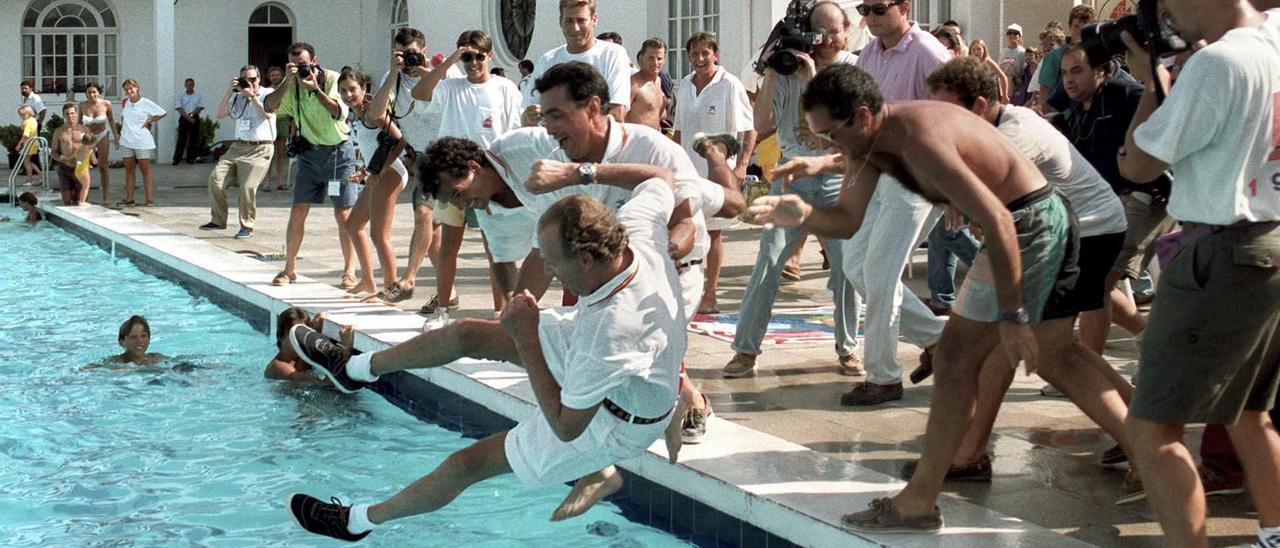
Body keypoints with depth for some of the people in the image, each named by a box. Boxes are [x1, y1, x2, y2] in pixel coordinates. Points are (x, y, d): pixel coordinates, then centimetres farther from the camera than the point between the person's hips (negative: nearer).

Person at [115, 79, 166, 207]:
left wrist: (149, 121, -4)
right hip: (127, 141, 5)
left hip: (142, 141, -5)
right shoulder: (125, 103, 8)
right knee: (129, 169, 6)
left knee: (145, 169, 2)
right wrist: (119, 134, 15)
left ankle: (149, 198, 3)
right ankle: (129, 198, 9)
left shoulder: (145, 103, -7)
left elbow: (162, 113, -2)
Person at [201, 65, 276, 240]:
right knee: (216, 177, -6)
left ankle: (247, 227, -3)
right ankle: (218, 220, 8)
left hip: (260, 149, -5)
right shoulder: (238, 96, 16)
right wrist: (229, 91, -1)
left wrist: (252, 95, -13)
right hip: (238, 146, 6)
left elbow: (267, 114, -16)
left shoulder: (268, 94, 1)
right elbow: (221, 113, 6)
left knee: (248, 186, -17)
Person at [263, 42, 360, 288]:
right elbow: (269, 106, -14)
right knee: (297, 212, 0)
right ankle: (289, 269, 10)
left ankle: (348, 271, 7)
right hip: (310, 152, 3)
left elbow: (339, 113, -23)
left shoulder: (333, 79, -10)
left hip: (338, 151, -3)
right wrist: (287, 81, -25)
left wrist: (316, 89, -31)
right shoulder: (292, 86, 0)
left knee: (343, 215, -3)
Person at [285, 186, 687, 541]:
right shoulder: (637, 229, -26)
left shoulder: (613, 329, -46)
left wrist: (525, 339, -29)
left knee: (466, 465, 3)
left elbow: (566, 427, -32)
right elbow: (661, 183, -1)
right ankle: (357, 368, 38)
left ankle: (357, 522, 29)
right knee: (465, 334, 11)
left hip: (614, 421, -8)